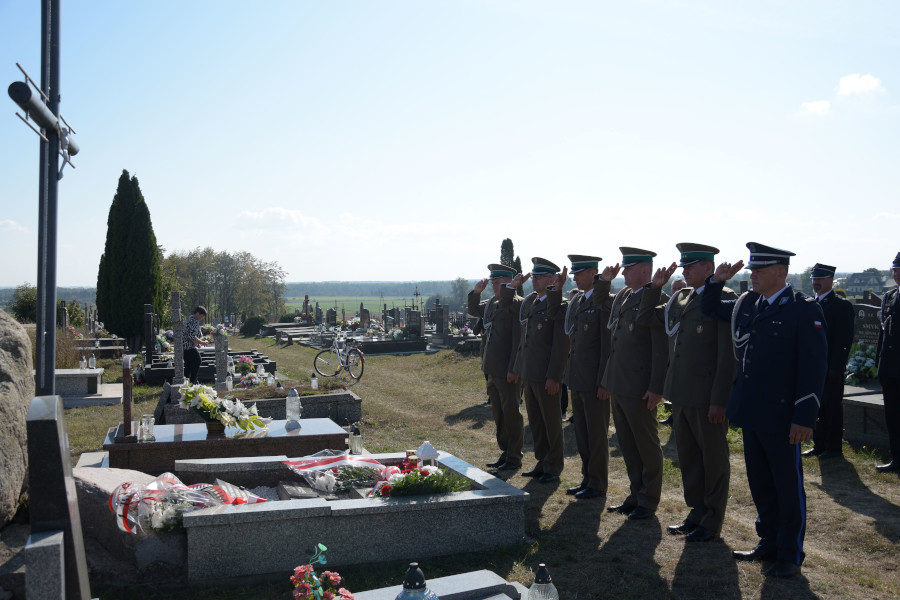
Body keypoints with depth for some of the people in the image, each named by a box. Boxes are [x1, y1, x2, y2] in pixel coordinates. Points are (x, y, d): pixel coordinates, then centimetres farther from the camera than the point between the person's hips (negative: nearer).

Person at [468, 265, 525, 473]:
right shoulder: (491, 303, 12)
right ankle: (505, 453, 27)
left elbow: (519, 339, -18)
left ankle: (514, 458, 11)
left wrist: (513, 369, -20)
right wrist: (476, 292, 12)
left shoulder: (517, 304, -14)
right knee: (498, 414, 16)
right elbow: (473, 310, 30)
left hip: (507, 370, -9)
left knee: (511, 413, 1)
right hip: (492, 369, 9)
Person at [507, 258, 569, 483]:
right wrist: (512, 286, 10)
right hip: (528, 373, 8)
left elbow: (561, 344, -16)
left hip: (546, 375, -8)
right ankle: (542, 463, 27)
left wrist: (553, 376, -18)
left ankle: (553, 468, 15)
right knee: (535, 421, 15)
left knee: (551, 422, 4)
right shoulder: (528, 301, 11)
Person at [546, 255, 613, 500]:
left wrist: (604, 381, -18)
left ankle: (598, 485, 15)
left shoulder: (606, 301, -14)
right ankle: (587, 478, 28)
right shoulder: (576, 299, 10)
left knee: (597, 434, 3)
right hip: (576, 378, 8)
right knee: (581, 432, 16)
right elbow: (553, 313, 24)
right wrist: (557, 288, 9)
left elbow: (608, 343, -16)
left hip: (594, 379, -8)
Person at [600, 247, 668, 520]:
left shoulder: (657, 299, -14)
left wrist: (656, 388, -20)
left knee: (647, 446, 6)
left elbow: (662, 348, -17)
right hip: (618, 386, 8)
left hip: (640, 389, -8)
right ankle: (636, 495, 30)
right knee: (627, 446, 17)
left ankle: (648, 501, 18)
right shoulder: (622, 296, 11)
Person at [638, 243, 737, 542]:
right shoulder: (679, 298, 11)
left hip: (707, 398, -7)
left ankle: (712, 522, 20)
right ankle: (697, 513, 32)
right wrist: (655, 288, 7)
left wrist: (719, 400, -18)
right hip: (680, 394, 7)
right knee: (688, 458, 17)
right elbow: (645, 319, 21)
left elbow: (728, 355, -15)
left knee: (714, 460, 8)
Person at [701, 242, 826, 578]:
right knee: (760, 484, 17)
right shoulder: (745, 305, 8)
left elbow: (814, 367, -15)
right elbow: (709, 308, 26)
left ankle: (790, 556, 20)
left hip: (781, 416, -7)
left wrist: (805, 418, -19)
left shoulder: (804, 310, -12)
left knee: (787, 485, 7)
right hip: (751, 412, 7)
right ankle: (769, 544, 32)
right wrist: (717, 281, 6)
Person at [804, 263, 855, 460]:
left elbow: (845, 339, -13)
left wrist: (836, 367, -17)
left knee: (832, 408, 1)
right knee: (817, 407, 13)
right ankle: (819, 445, 22)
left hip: (832, 369, -7)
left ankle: (834, 447, 11)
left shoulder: (842, 305, -8)